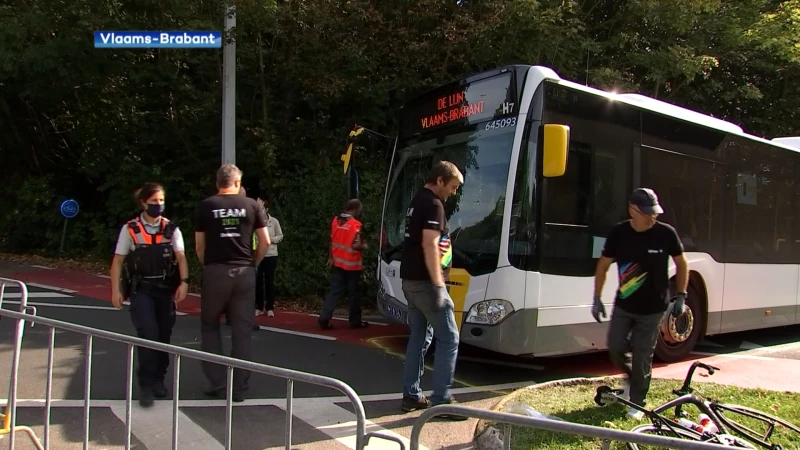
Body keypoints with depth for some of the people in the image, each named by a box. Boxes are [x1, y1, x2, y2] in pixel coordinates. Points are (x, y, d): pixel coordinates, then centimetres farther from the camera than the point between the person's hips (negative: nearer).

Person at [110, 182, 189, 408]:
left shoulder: (171, 229, 4)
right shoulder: (130, 229, 0)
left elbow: (181, 257, -5)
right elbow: (117, 261, 2)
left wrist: (183, 282, -20)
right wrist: (116, 290, -4)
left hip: (166, 289, 2)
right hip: (141, 289, -2)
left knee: (164, 336, 9)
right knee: (148, 334, -17)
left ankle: (159, 379, 28)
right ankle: (146, 385, -6)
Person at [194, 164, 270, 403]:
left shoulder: (206, 206, 2)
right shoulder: (251, 205, 3)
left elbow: (199, 245, 3)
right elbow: (265, 242, 1)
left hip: (216, 271, -1)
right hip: (244, 272, 1)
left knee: (210, 326, 15)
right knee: (242, 330, 7)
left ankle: (218, 383, 13)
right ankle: (240, 388, 13)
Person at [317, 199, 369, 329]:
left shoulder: (336, 220, 4)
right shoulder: (356, 224, -18)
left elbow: (332, 240, 11)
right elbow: (356, 245, -22)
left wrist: (331, 257, 20)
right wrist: (364, 246, -1)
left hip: (337, 263, 6)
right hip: (352, 265, -6)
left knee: (335, 291, 8)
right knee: (353, 293, 7)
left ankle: (324, 317, -3)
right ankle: (355, 321, 16)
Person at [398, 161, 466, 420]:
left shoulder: (416, 202, 17)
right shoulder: (433, 204, -14)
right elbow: (429, 246, -23)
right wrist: (439, 285, -24)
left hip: (411, 279, 10)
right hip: (425, 281, -10)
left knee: (419, 337, 14)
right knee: (449, 338, -3)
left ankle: (411, 395, 19)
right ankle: (441, 400, -1)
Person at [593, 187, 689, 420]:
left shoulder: (666, 233, -12)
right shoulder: (618, 233, -9)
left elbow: (682, 264, 3)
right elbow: (603, 265, 2)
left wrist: (681, 296, -2)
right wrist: (597, 298, 0)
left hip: (653, 309, -2)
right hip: (623, 305, 2)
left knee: (642, 356, 3)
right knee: (615, 348, 5)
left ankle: (637, 403, 18)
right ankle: (631, 377, 37)